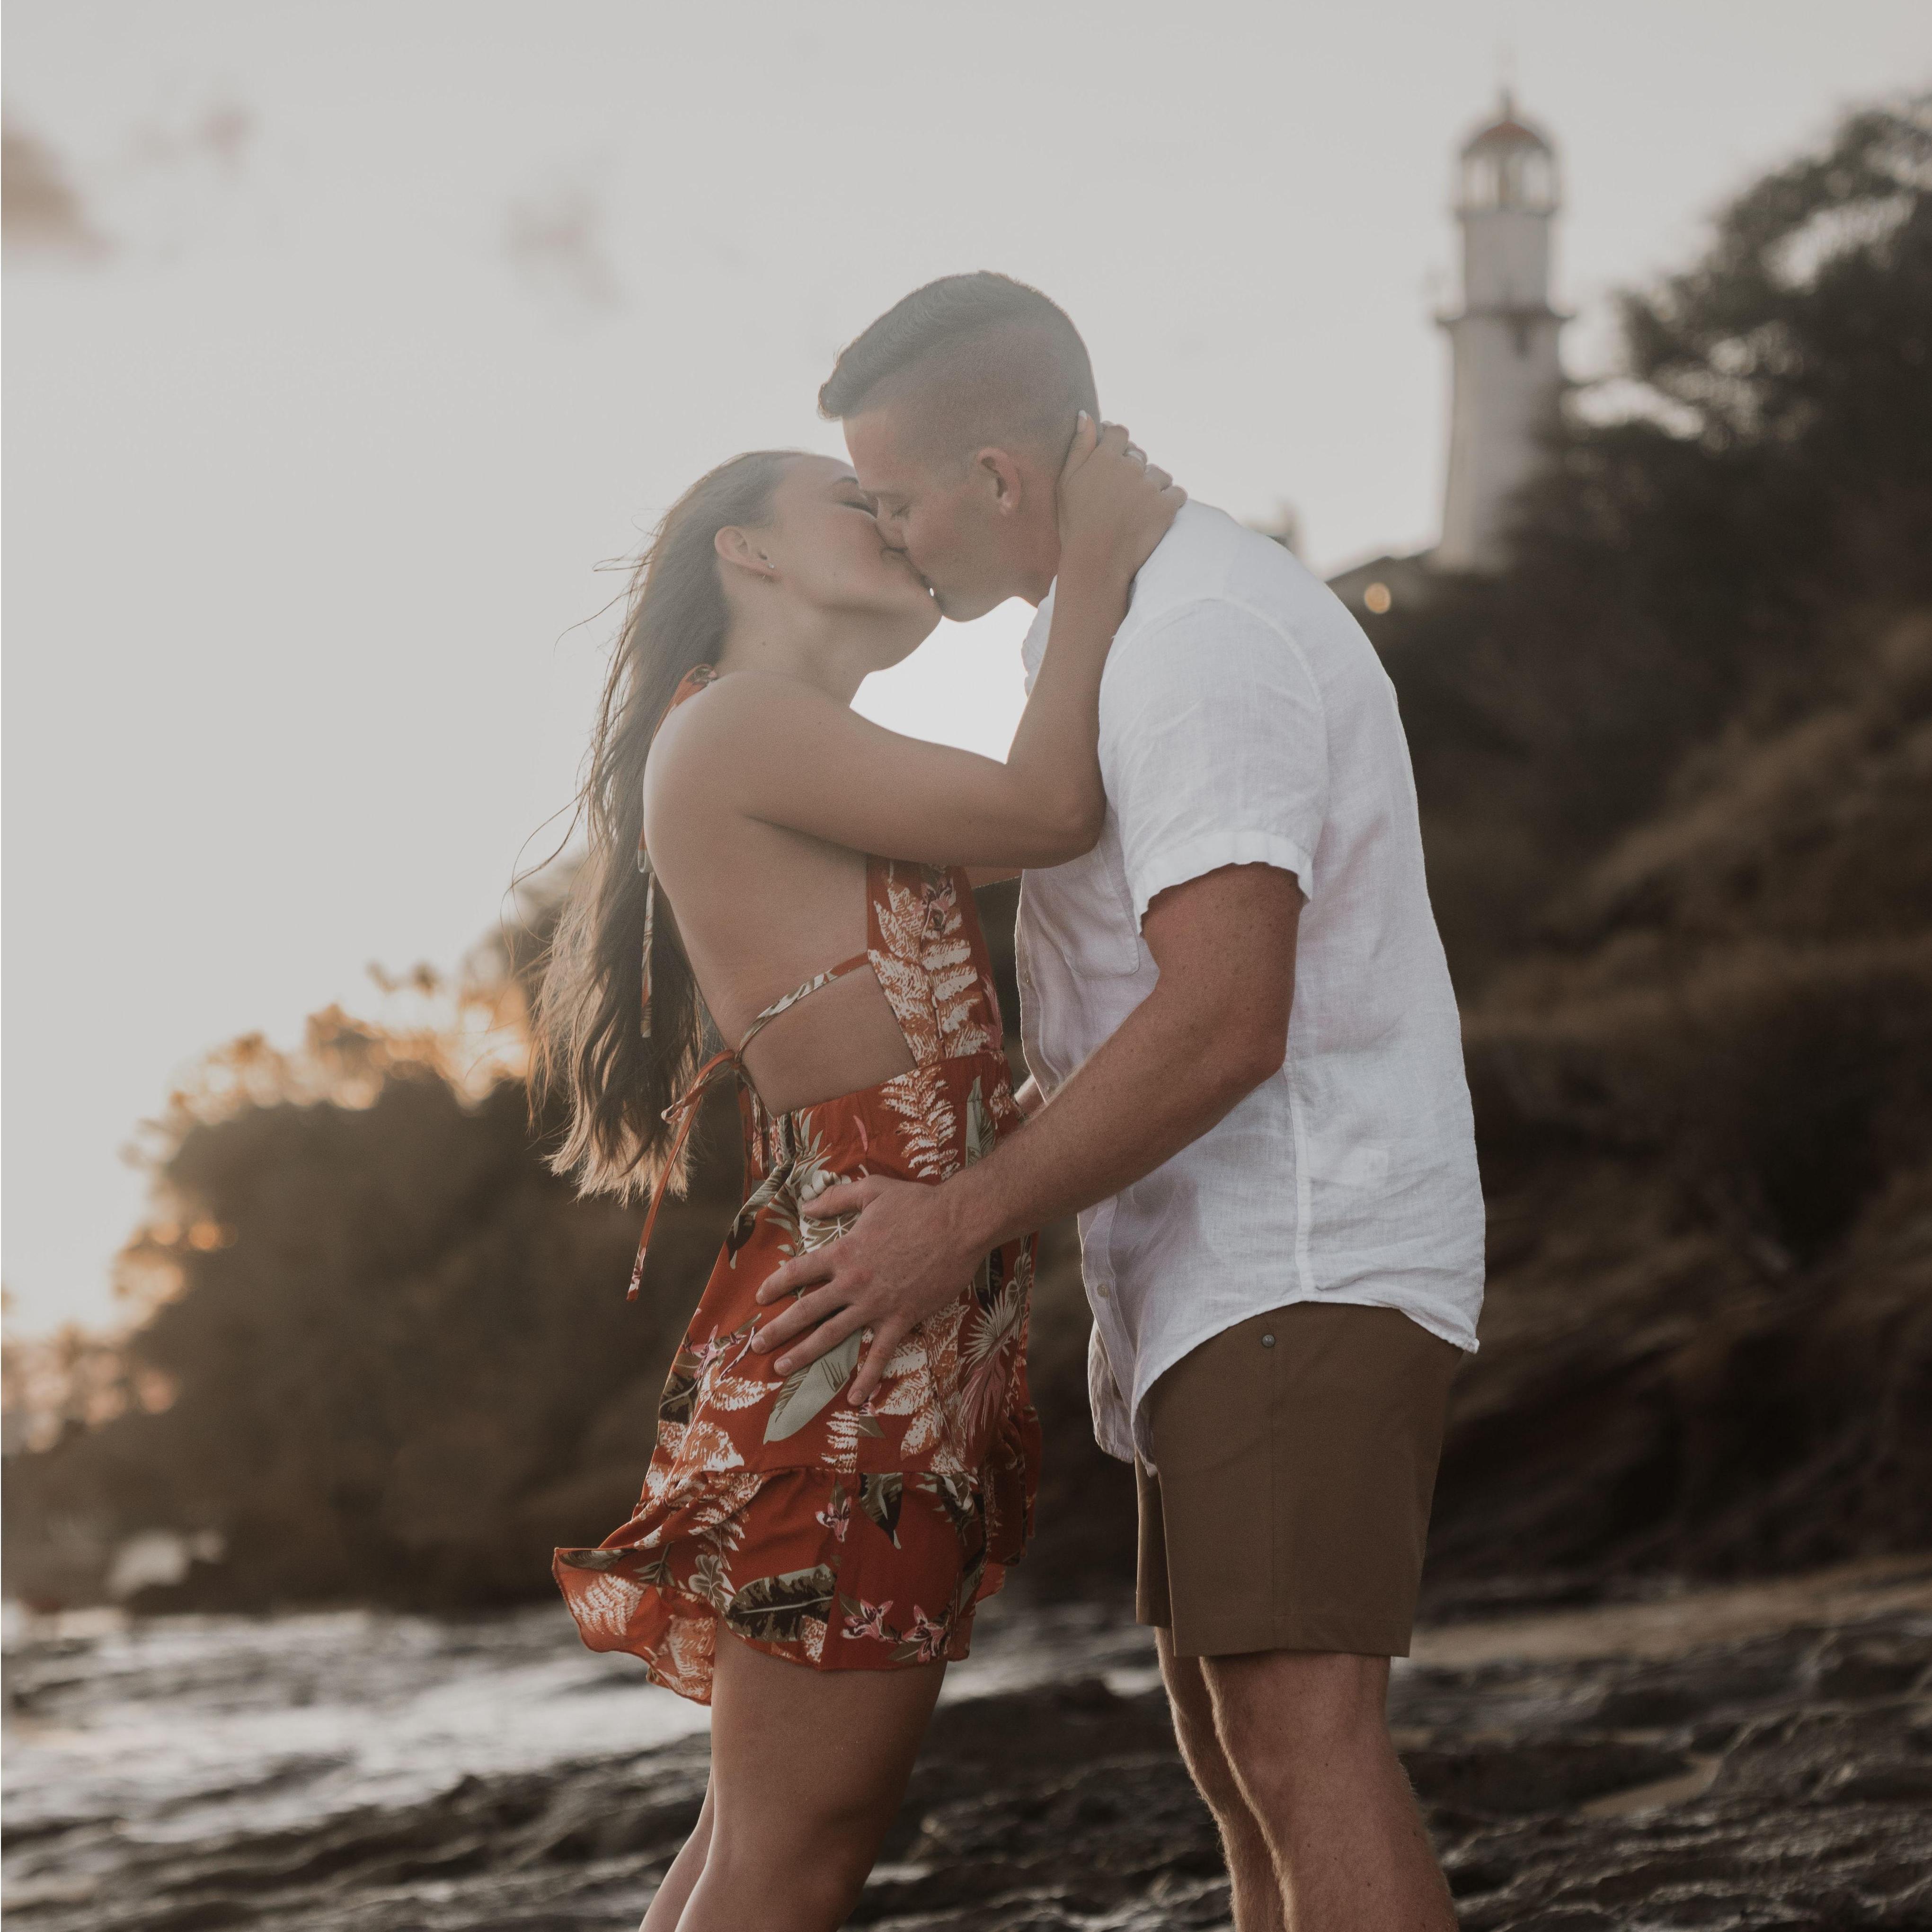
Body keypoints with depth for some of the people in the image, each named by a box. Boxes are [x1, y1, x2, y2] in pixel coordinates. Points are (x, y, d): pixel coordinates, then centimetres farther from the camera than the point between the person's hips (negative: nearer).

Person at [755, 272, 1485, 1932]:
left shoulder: (1196, 635, -16)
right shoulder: (1137, 621, 19)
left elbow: (1223, 1021, -25)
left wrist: (960, 1223, -19)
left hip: (1301, 1264, -11)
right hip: (1226, 1272, 11)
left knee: (1300, 1740, -21)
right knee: (1230, 1742, 13)